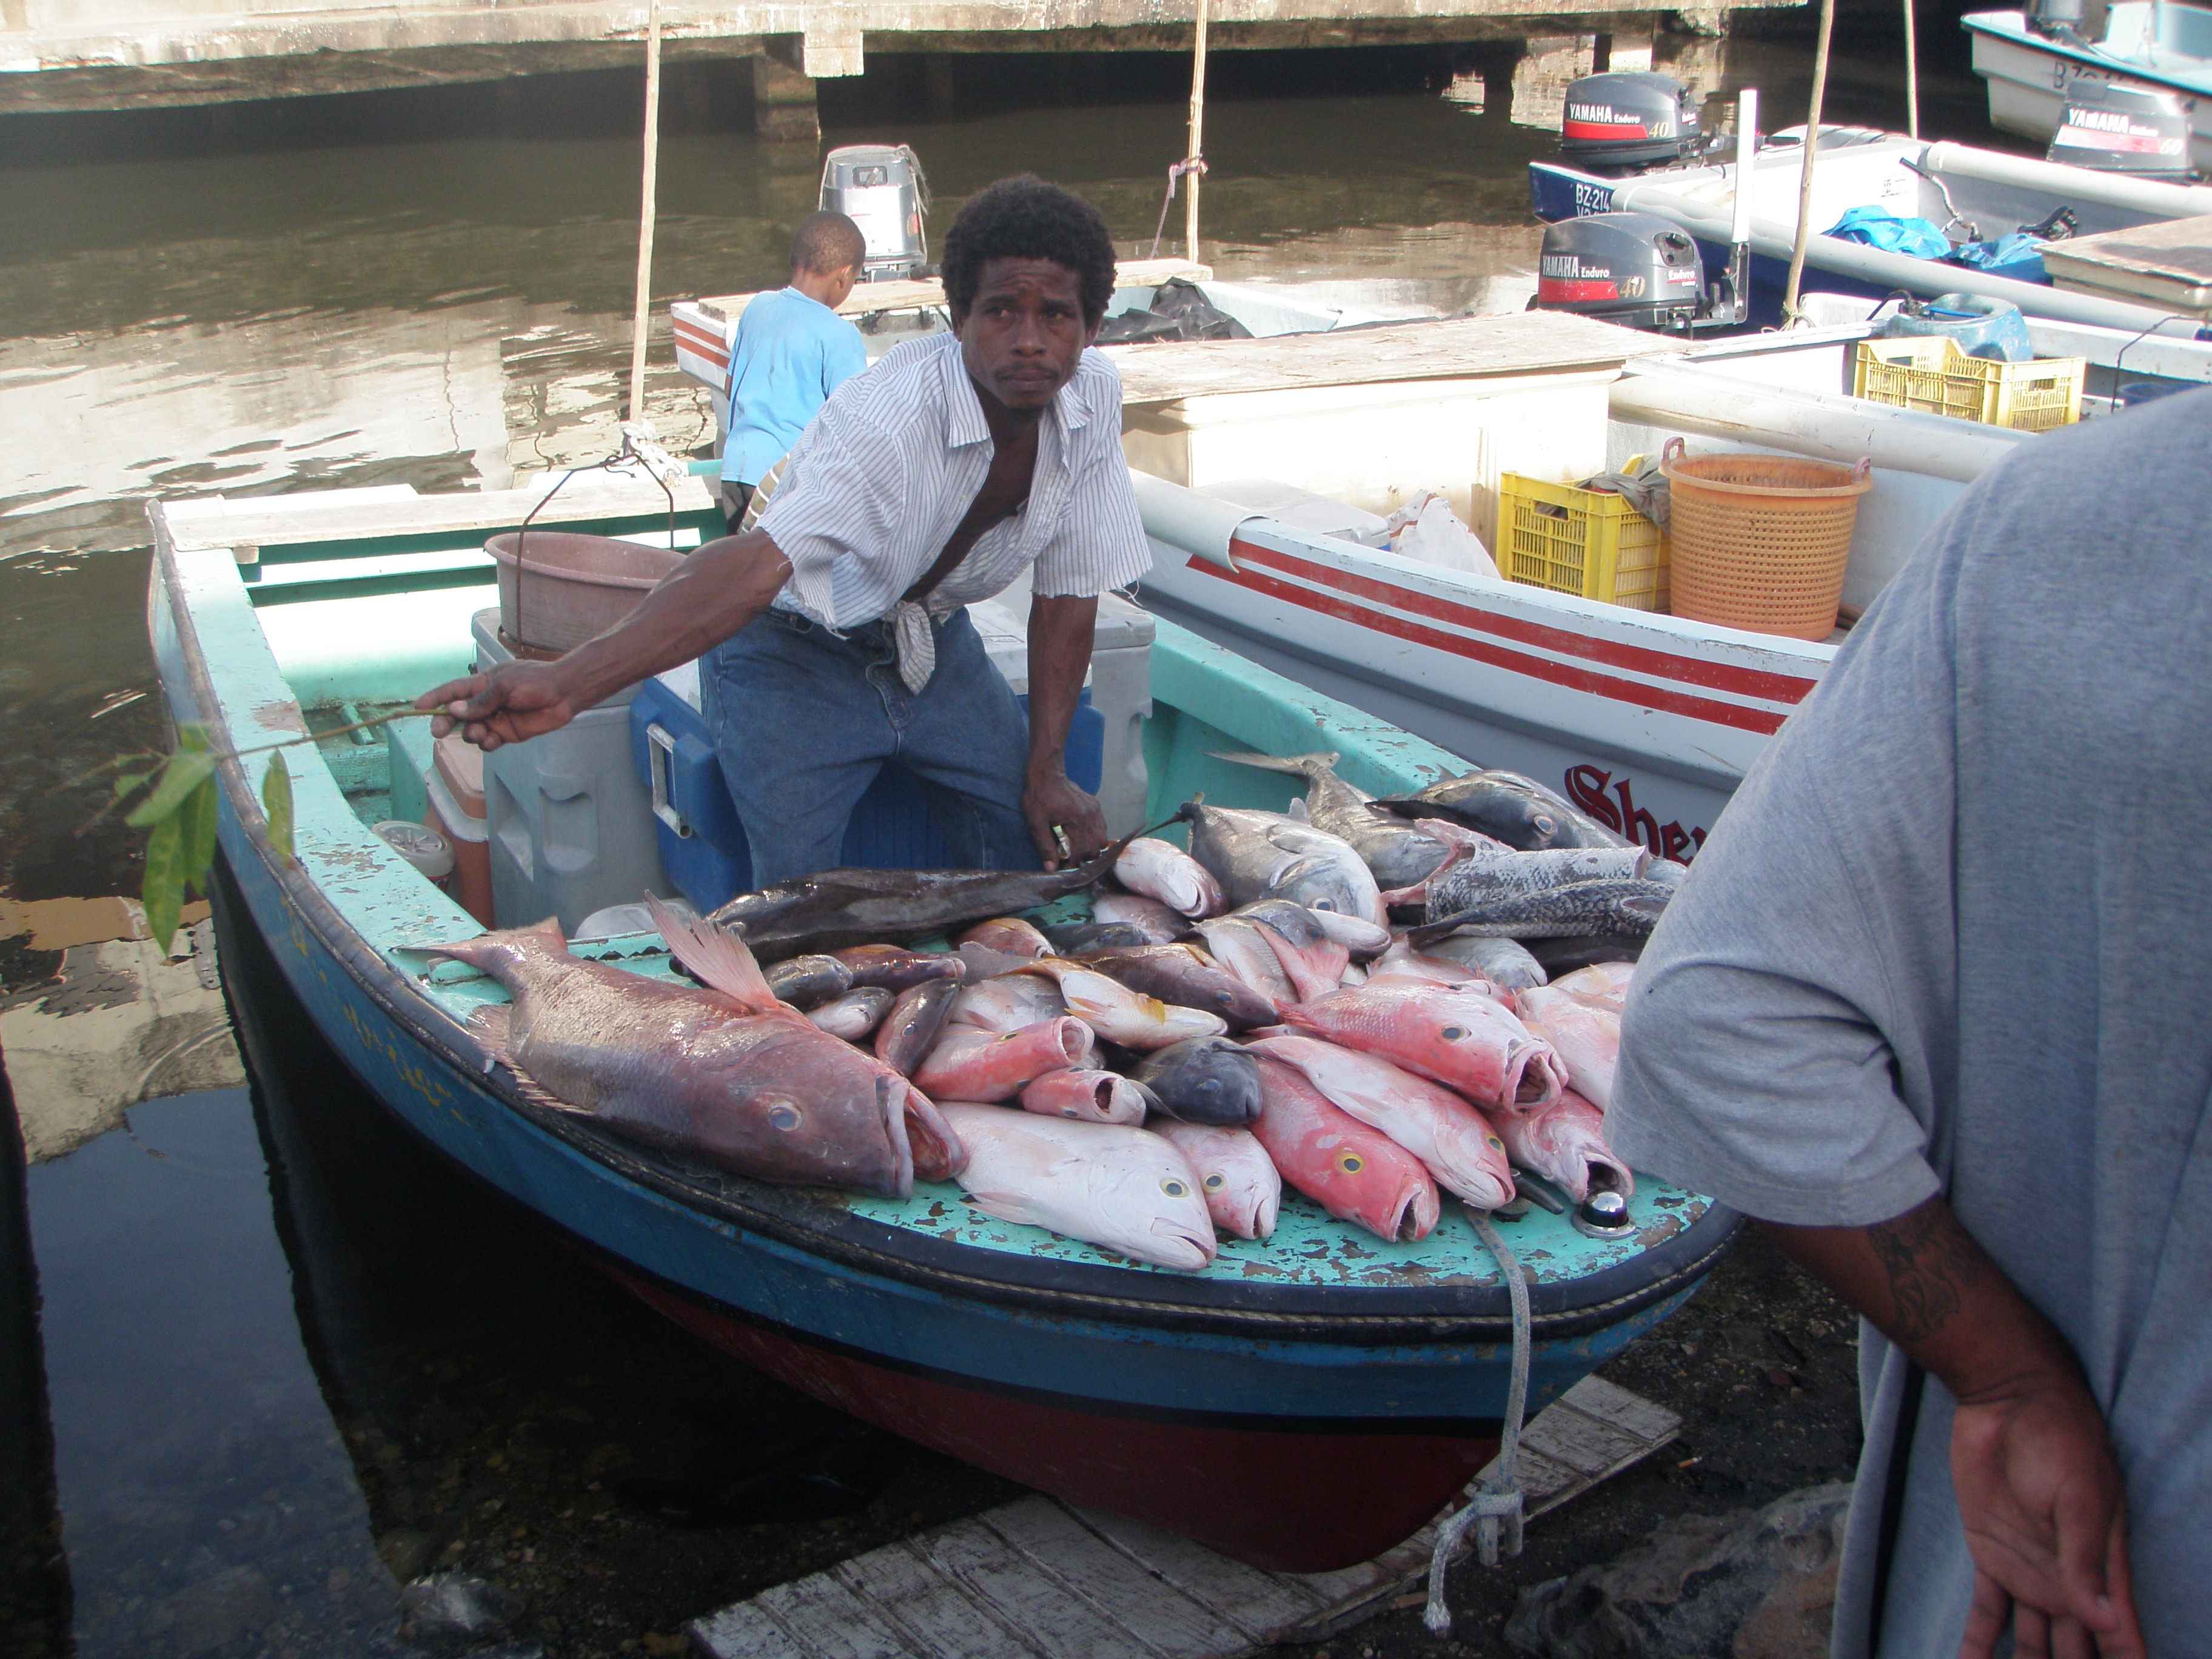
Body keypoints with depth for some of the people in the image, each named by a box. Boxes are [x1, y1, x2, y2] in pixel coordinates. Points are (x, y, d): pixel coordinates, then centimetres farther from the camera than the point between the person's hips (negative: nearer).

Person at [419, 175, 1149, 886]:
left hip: (934, 642, 6)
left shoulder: (1093, 393, -14)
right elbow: (761, 561, -48)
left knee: (1037, 857, 0)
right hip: (797, 651, -5)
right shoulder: (885, 418, -34)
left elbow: (1067, 590, -5)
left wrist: (1046, 769, -9)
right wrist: (569, 683, -62)